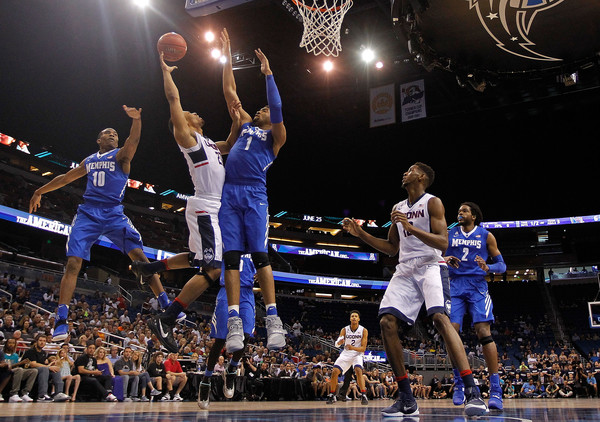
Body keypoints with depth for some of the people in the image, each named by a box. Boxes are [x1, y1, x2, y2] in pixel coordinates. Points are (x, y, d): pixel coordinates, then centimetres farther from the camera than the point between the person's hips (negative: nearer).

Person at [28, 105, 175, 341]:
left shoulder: (120, 155, 9)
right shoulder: (89, 161, 22)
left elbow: (133, 142, -13)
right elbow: (65, 178, 35)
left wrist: (136, 120, -31)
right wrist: (40, 191, 40)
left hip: (114, 214, -3)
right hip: (88, 213, 3)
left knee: (139, 256, -17)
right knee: (73, 263, -11)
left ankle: (166, 306, -16)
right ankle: (61, 320, -7)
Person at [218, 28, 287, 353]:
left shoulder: (275, 135, 14)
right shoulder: (246, 124, 27)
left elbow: (277, 107, -4)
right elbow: (229, 91, 28)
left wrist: (268, 73, 0)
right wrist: (227, 56, 28)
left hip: (254, 194, -5)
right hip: (229, 193, 5)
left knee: (259, 255, -12)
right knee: (231, 257, -5)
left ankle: (273, 320, -9)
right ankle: (234, 324, -7)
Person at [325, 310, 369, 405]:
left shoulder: (364, 331, -11)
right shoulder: (345, 330, -6)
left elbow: (363, 348, -14)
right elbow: (336, 344, -11)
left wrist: (353, 347, -33)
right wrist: (339, 342, -37)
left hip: (357, 354, -2)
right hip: (345, 354, 3)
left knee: (358, 371, -29)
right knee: (335, 372, -10)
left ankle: (363, 396, -25)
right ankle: (332, 396, 7)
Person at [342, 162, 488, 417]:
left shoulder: (432, 203, -2)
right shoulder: (398, 208, 18)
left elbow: (443, 243, -12)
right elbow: (391, 248, 23)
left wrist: (411, 227, -23)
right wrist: (360, 233, 15)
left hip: (431, 266, -6)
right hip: (405, 270, 6)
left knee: (440, 317, -29)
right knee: (387, 323, -10)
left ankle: (472, 393, -26)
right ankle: (406, 399, -3)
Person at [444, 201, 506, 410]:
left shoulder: (486, 235, 7)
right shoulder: (449, 234, 13)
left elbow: (501, 265, 7)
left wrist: (487, 267, -15)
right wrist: (445, 259, -8)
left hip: (477, 285, -2)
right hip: (455, 285, 2)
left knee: (484, 332, -15)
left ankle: (495, 389, -12)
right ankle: (459, 383, 7)